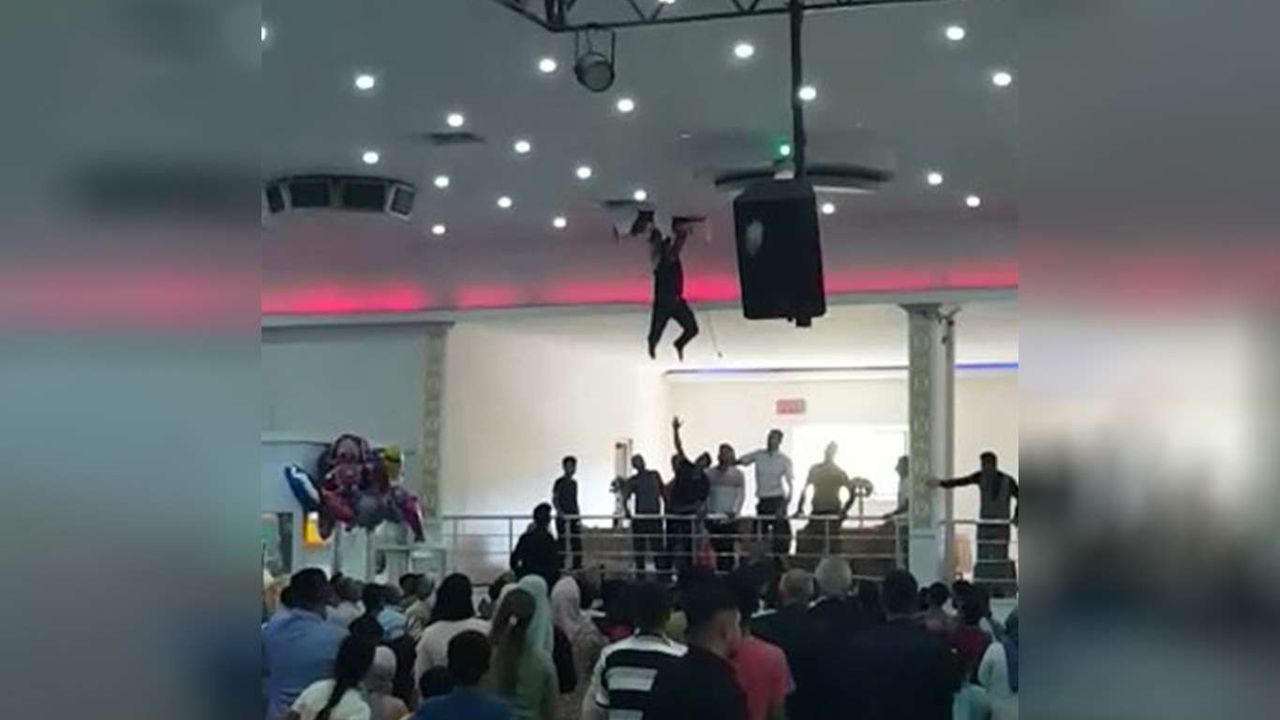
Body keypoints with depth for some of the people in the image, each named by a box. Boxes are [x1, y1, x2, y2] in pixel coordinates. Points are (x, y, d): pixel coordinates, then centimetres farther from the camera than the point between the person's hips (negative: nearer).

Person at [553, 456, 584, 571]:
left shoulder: (574, 483, 16)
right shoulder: (559, 482, -4)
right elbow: (554, 499, -9)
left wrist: (578, 513, 15)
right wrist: (560, 511, -21)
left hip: (574, 516, 7)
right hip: (563, 517, -7)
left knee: (577, 543, 4)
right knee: (562, 542, -6)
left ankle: (577, 566, 9)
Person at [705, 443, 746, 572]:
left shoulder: (737, 474, 6)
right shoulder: (709, 473, 9)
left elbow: (741, 495, 2)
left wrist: (734, 511, -12)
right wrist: (705, 511, -7)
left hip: (730, 518, -1)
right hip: (713, 518, 1)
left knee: (728, 548, -8)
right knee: (717, 548, 0)